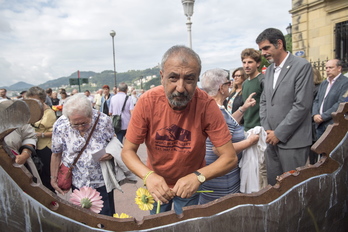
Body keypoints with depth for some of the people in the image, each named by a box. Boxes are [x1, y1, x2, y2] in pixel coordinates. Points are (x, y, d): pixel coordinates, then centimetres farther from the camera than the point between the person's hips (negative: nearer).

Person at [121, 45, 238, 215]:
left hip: (190, 186, -1)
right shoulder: (147, 102, -24)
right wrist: (148, 175, -35)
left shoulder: (206, 105, -26)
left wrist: (198, 177, -38)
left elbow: (230, 157, -22)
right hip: (157, 183, 2)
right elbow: (127, 151, -17)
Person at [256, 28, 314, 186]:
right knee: (273, 185, 12)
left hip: (292, 141, -6)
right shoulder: (269, 70, 14)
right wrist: (267, 130, 3)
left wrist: (279, 134, -13)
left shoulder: (302, 66, -8)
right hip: (272, 139, 6)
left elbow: (302, 105, -15)